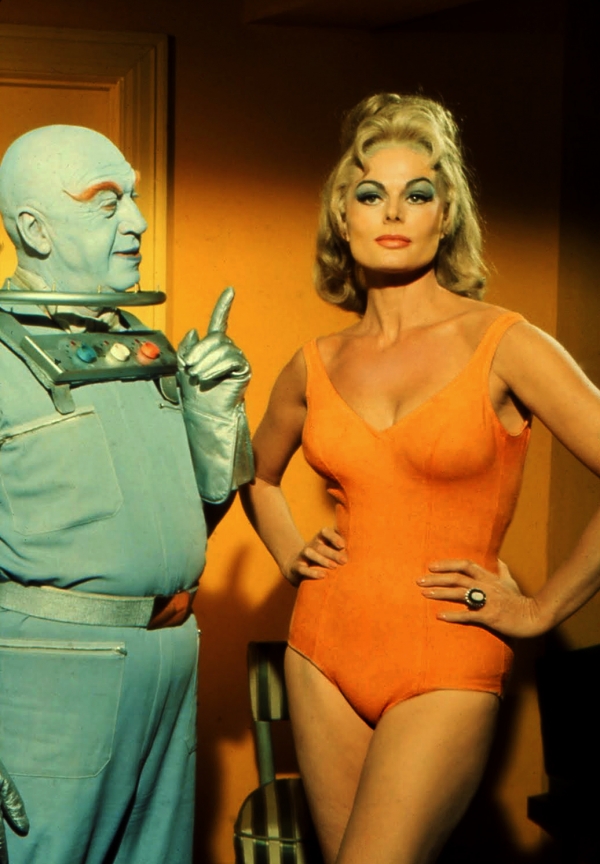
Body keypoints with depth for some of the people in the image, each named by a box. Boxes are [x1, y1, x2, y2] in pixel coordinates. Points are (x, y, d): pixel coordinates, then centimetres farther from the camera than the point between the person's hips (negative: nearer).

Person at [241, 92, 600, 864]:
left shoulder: (501, 345, -8)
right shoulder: (316, 365, 6)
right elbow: (259, 475, 26)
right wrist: (290, 556, 11)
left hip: (446, 669, -4)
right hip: (324, 654, 5)